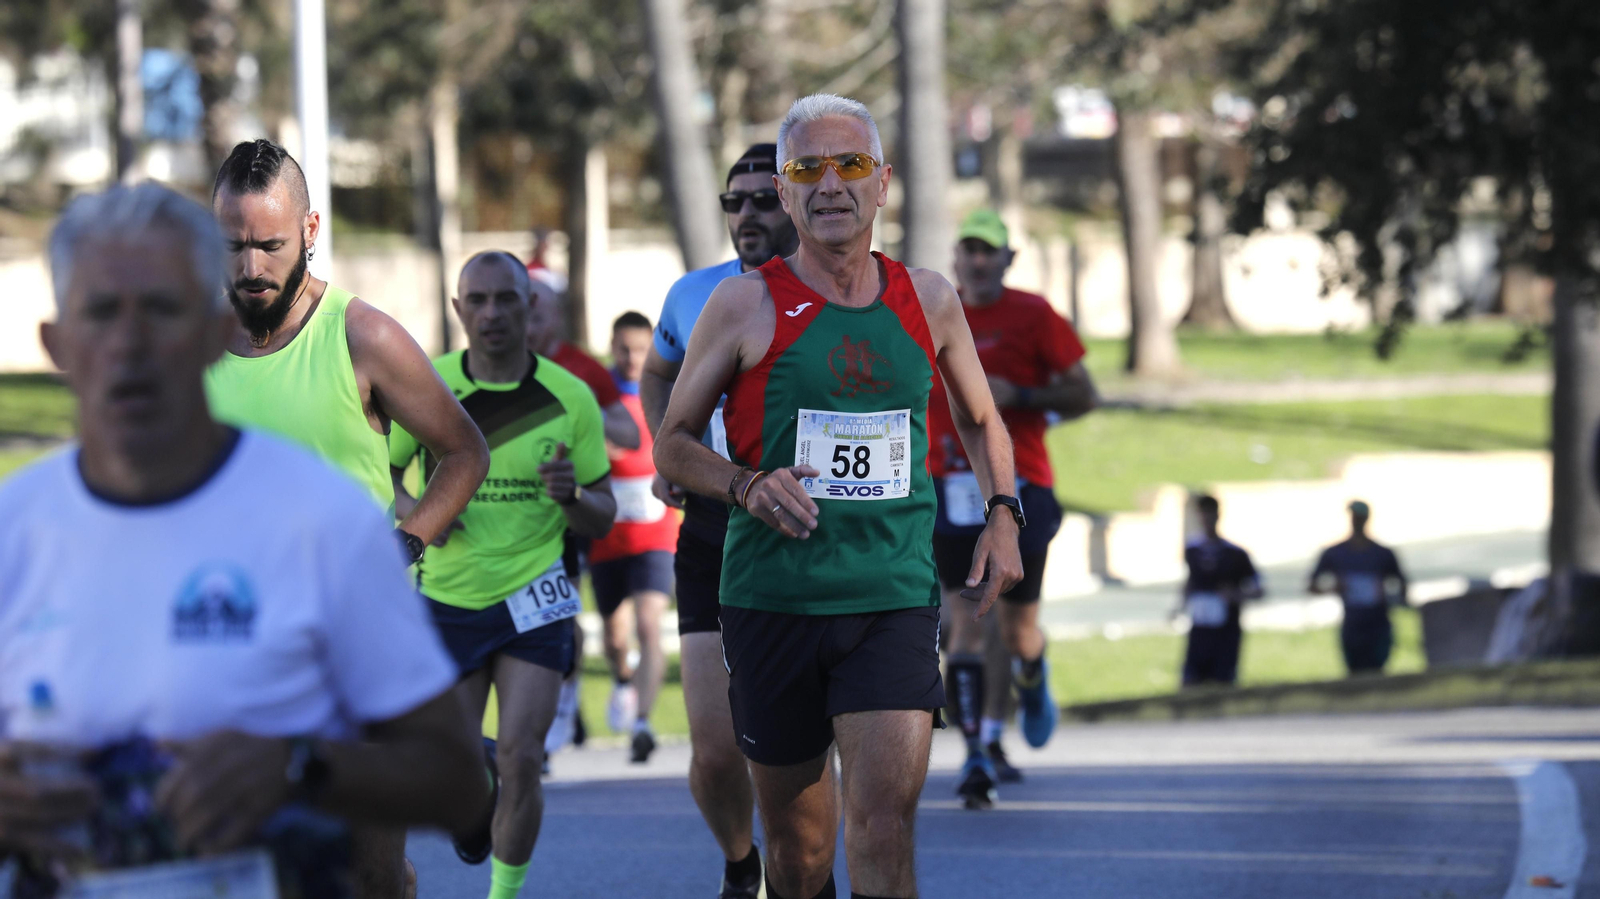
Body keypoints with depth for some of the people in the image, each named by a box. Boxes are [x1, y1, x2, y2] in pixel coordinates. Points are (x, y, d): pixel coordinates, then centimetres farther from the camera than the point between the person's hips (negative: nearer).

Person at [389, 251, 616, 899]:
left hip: (533, 597, -1)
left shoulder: (568, 397, -5)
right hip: (447, 597, 1)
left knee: (520, 759, -14)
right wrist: (415, 511, -14)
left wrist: (571, 496, -22)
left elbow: (602, 518, 2)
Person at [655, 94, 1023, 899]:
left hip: (895, 598, 1)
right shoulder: (746, 304, 0)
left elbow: (979, 420, 24)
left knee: (886, 817, -15)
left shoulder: (929, 301, 8)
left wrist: (1002, 516, 8)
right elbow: (672, 444, 6)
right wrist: (746, 484, -13)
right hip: (772, 596, -1)